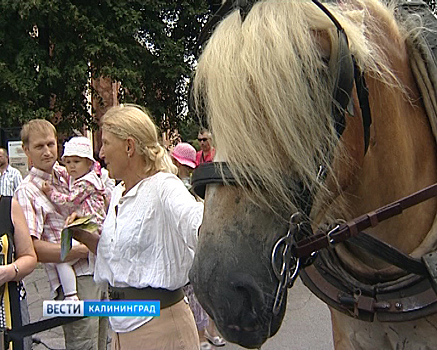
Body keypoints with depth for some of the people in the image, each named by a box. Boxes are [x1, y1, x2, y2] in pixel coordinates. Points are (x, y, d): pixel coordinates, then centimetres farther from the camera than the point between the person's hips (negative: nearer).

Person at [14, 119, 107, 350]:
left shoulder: (66, 174, 12)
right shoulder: (27, 192, -8)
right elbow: (32, 248, -17)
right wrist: (83, 250, -20)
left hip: (100, 271, 7)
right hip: (73, 278, -7)